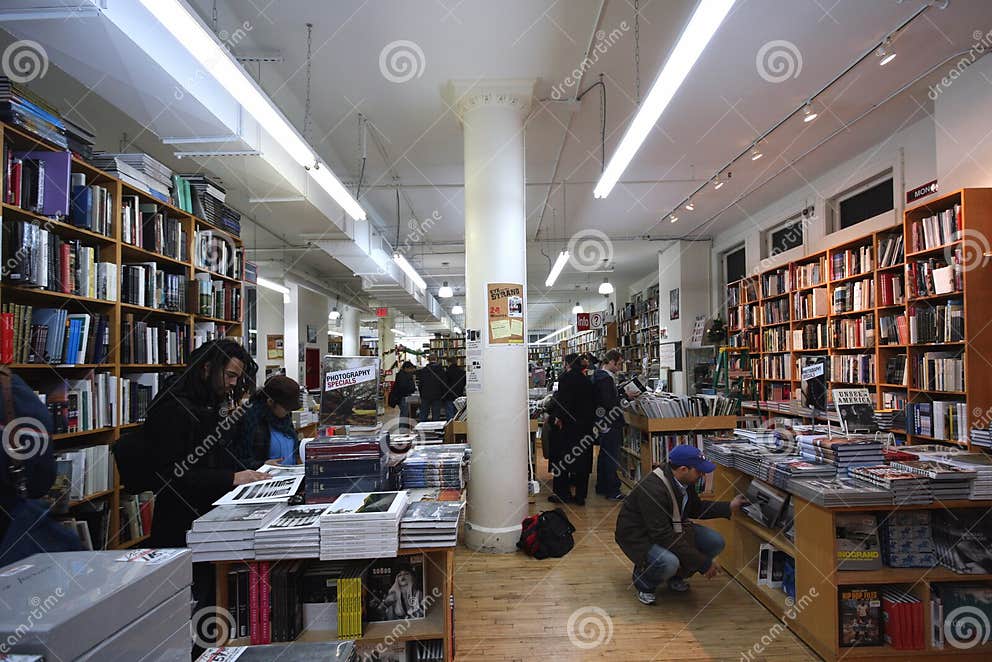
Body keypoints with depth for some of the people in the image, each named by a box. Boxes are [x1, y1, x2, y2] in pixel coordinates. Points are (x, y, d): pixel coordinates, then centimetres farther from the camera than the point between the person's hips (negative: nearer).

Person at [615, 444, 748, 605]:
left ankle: (676, 576, 15)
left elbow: (696, 508, 14)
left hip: (671, 528, 9)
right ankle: (643, 582, -2)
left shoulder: (684, 481, -6)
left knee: (715, 542, -5)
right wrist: (703, 563, -29)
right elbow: (663, 536, -34)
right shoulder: (652, 489, -35)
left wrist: (729, 507, 3)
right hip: (639, 535, -9)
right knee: (668, 562, -37)